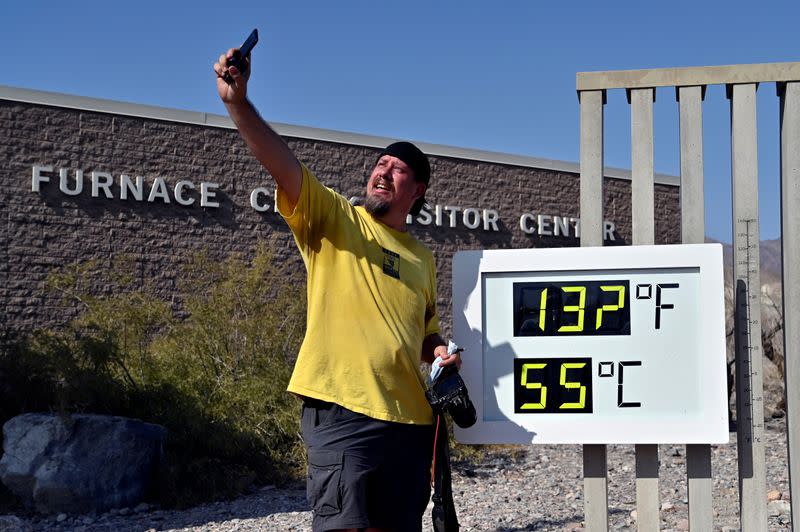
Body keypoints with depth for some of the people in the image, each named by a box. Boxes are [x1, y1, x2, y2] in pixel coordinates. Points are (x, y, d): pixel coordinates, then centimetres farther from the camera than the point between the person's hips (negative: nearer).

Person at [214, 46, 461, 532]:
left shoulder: (423, 258, 18)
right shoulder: (333, 219, 3)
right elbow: (282, 163, -14)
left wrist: (440, 351, 5)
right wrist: (238, 103, -28)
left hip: (410, 416, 6)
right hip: (342, 408, -5)